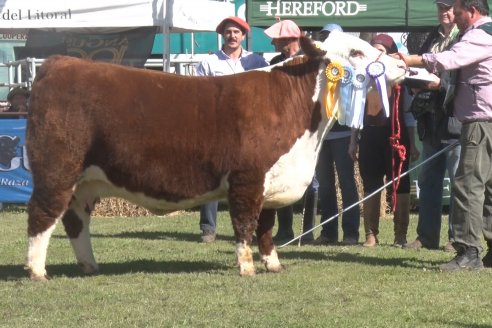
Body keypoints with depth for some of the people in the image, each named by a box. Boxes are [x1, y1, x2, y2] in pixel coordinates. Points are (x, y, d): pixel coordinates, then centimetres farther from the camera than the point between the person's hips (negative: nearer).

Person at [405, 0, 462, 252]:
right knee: (428, 179, 11)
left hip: (456, 120, -8)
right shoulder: (432, 37, 15)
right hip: (432, 121, 8)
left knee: (459, 180, -2)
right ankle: (427, 236, 17)